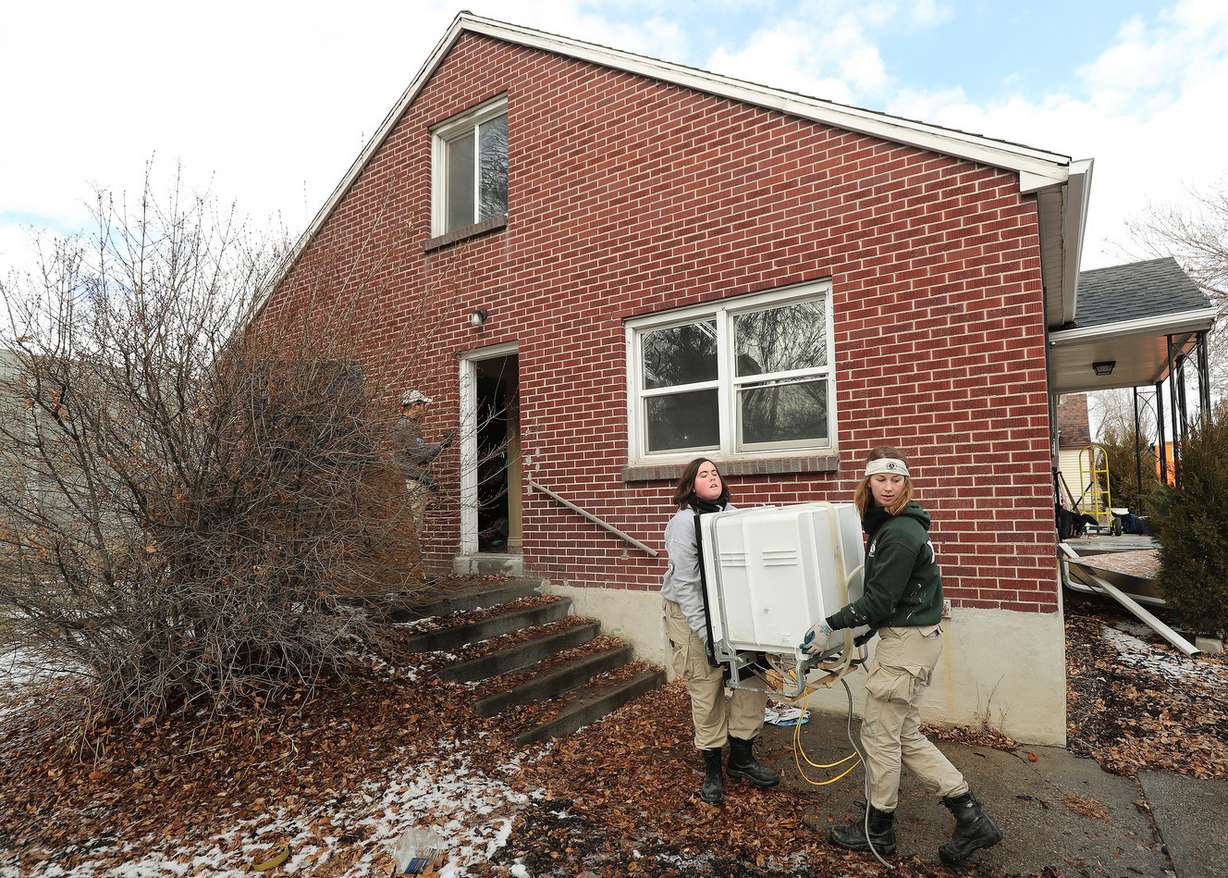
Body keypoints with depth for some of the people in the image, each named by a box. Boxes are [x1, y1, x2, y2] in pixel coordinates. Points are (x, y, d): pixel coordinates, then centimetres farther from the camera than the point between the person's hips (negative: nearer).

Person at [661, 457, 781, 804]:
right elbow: (684, 582, -15)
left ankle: (742, 757, 24)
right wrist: (706, 632, -17)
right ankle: (712, 769, 23)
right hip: (694, 612, -5)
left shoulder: (732, 514, 3)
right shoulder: (684, 521, -12)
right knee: (706, 690, 3)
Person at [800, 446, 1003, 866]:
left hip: (908, 641, -10)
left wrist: (832, 625, -12)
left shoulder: (900, 533, -20)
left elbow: (880, 599, -20)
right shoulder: (889, 524, 10)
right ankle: (971, 819, 21)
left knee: (880, 733, 4)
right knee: (905, 735, 15)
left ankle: (878, 830, 21)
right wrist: (861, 631, 20)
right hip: (904, 636, 10)